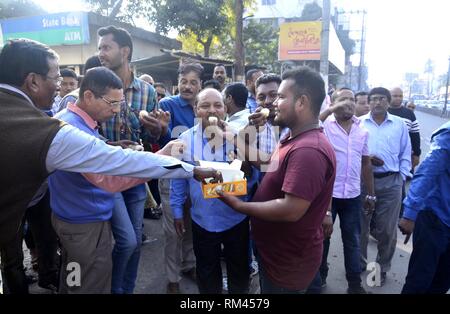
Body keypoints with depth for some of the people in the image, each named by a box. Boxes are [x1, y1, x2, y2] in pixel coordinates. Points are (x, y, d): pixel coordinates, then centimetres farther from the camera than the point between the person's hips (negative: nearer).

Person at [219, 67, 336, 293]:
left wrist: (240, 206, -21)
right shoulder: (294, 140, 7)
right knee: (266, 288, 26)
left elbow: (291, 210, -33)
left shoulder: (308, 150, -29)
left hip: (289, 262, -9)